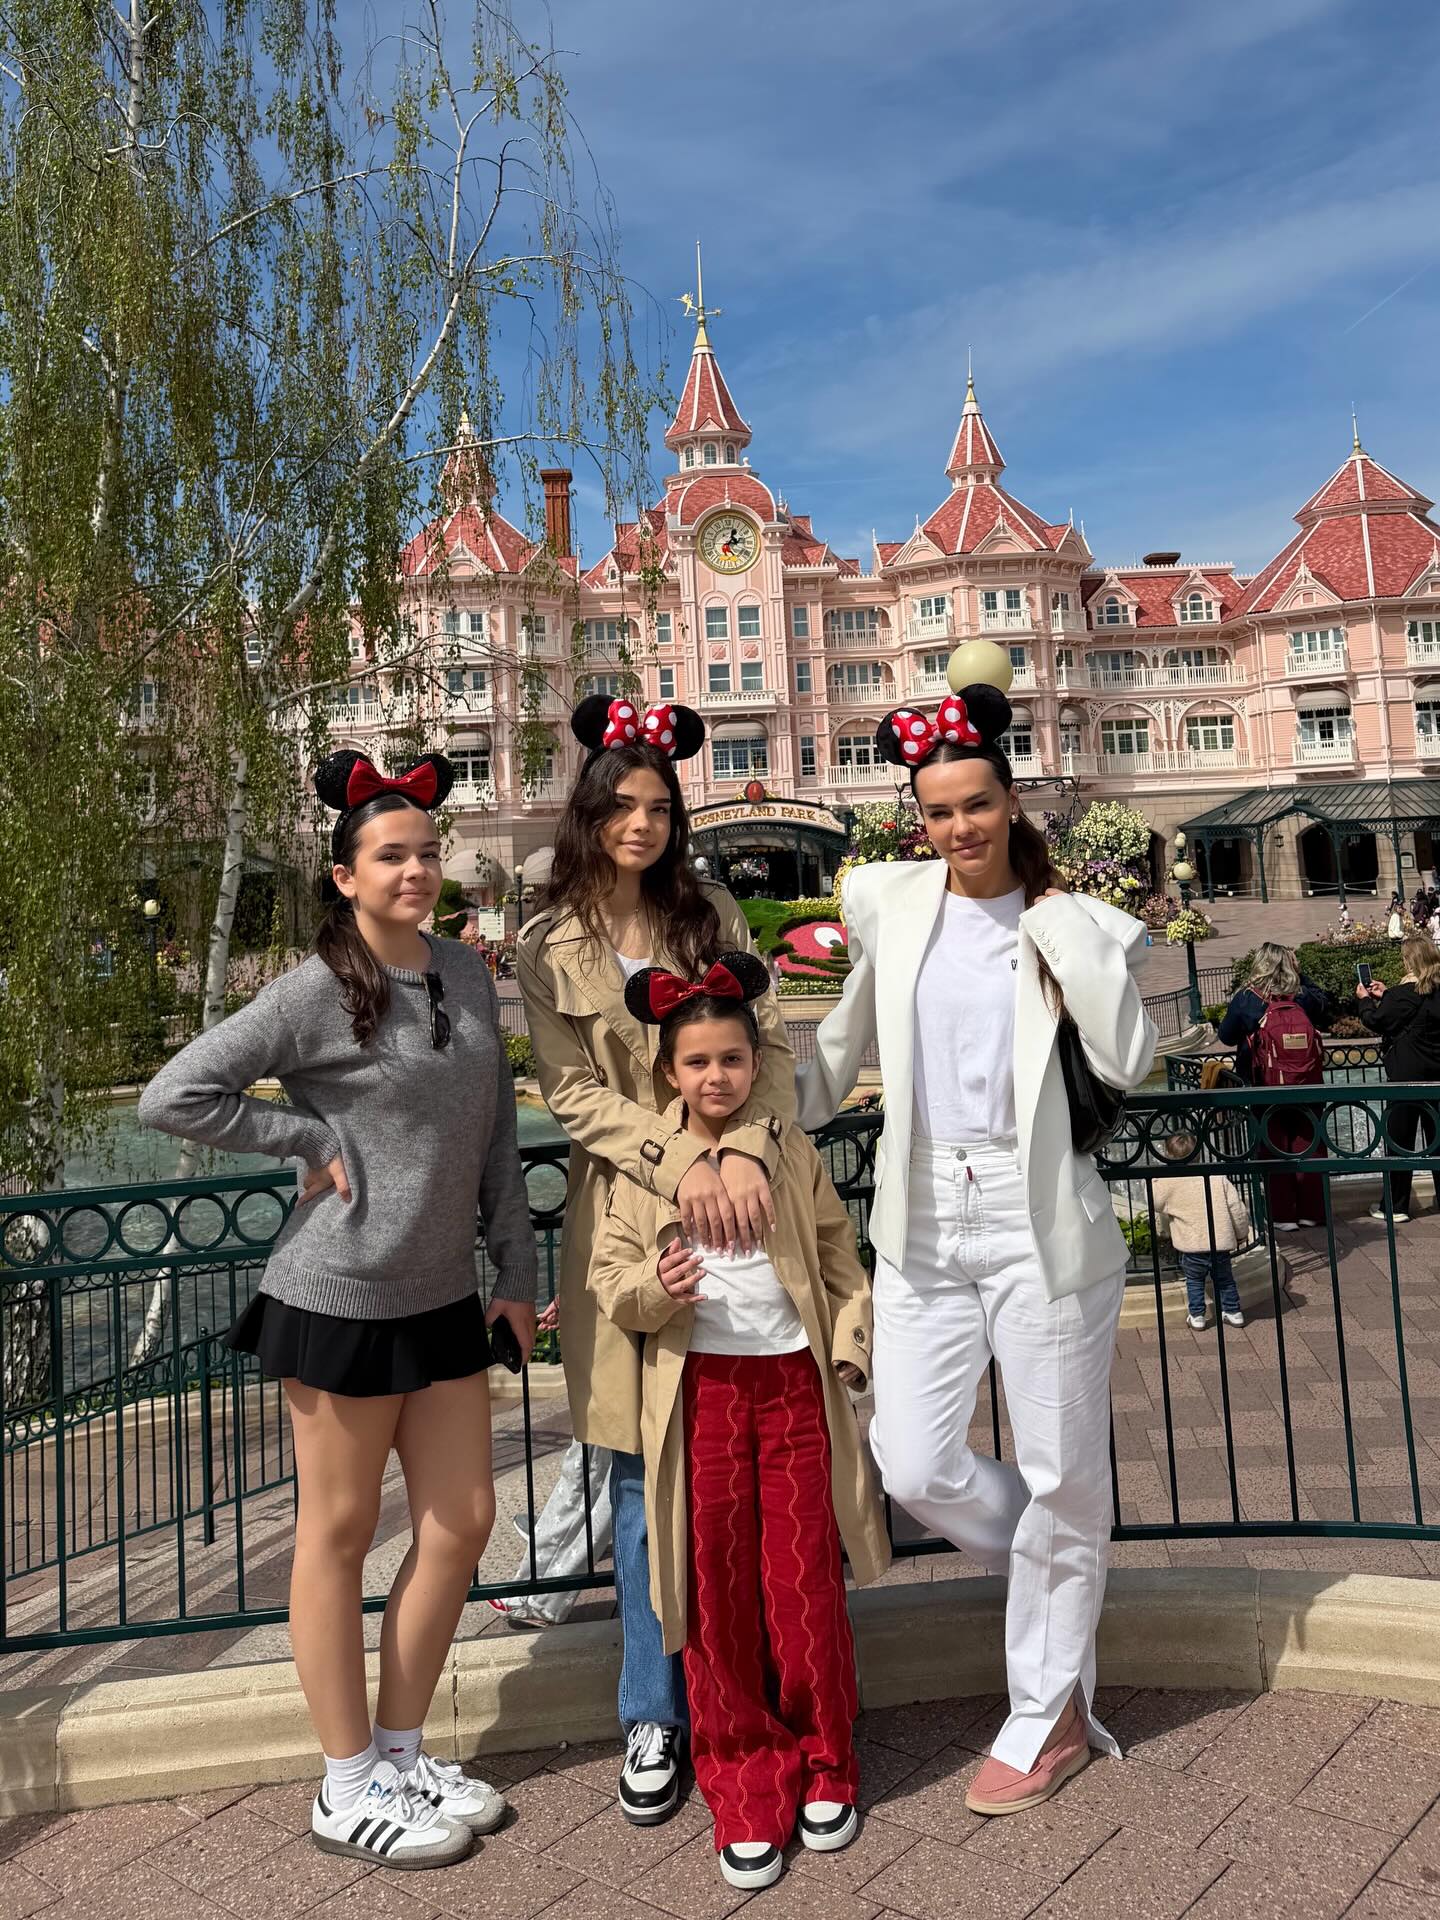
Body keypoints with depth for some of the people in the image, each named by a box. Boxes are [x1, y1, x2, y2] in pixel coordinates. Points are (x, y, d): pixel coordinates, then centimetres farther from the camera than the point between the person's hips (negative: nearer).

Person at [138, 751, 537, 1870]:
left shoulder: (467, 973, 5)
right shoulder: (317, 992, -13)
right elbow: (174, 1097, -15)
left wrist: (517, 1274, 10)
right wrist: (314, 1138, -15)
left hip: (444, 1297, 6)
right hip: (342, 1301, -6)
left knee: (462, 1523, 12)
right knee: (340, 1534, 8)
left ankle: (400, 1754, 32)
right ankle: (348, 1791, 26)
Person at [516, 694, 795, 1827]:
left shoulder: (712, 916, 6)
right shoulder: (552, 950, 3)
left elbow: (771, 1047, 0)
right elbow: (575, 1094, -4)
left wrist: (746, 1150, -19)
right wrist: (682, 1164, -18)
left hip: (736, 1199, 1)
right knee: (647, 1477, 7)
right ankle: (655, 1718, 24)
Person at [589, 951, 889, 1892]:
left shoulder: (794, 1155, 3)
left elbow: (842, 1259, 8)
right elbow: (610, 1276, 0)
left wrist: (851, 1345, -3)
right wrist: (655, 1286, -20)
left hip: (794, 1380, 0)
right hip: (700, 1386, 0)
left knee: (806, 1585, 6)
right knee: (719, 1593, 7)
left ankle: (825, 1765, 27)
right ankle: (745, 1781, 24)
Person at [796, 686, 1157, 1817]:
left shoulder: (1071, 925, -3)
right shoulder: (891, 903, 5)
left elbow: (1128, 1062, -17)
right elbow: (849, 1039, 19)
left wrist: (1061, 922, -14)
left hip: (1040, 1222, -3)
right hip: (924, 1222, 3)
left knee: (1061, 1474, 8)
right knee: (913, 1469, 4)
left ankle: (1049, 1718, 30)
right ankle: (1064, 1580, 35)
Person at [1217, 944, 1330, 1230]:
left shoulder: (1246, 1000, -14)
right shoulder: (1304, 997, -8)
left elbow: (1226, 1036, -2)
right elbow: (1324, 1005, 16)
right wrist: (1299, 977, 14)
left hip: (1266, 1089, -2)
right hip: (1308, 1087, 2)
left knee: (1273, 1150, 8)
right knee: (1309, 1147, 14)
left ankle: (1282, 1215, 11)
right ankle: (1311, 1211, 22)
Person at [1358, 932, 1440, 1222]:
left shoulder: (1405, 992, -17)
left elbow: (1377, 1022, -7)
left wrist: (1365, 1000, 9)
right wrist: (1386, 996, 18)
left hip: (1407, 1076, -6)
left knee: (1400, 1140, 1)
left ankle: (1394, 1207, 6)